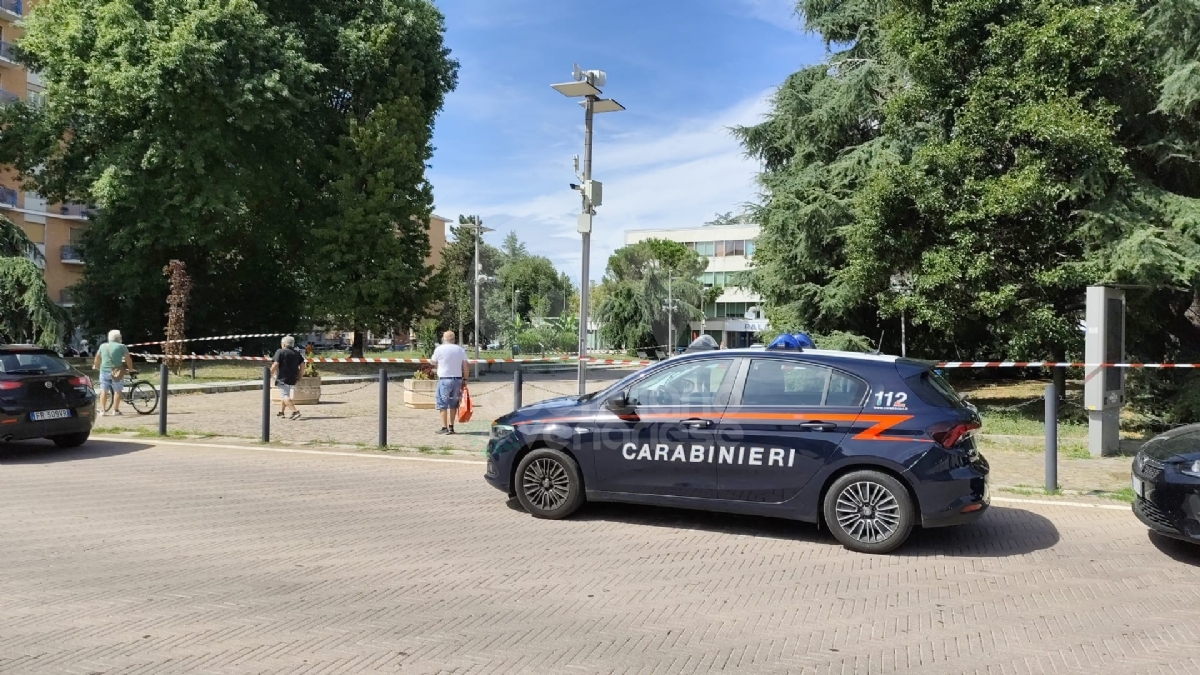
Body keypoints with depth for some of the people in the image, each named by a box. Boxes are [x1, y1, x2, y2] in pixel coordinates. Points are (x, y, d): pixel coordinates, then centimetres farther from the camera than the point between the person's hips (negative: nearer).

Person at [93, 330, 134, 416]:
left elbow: (97, 358, 18)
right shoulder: (122, 347, -4)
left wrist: (96, 366, 33)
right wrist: (130, 369, 7)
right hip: (116, 372, -4)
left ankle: (102, 410, 8)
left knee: (104, 390, 9)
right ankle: (115, 410, 2)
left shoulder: (103, 346, 9)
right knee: (117, 391, 2)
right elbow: (128, 359, -5)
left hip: (104, 371, 4)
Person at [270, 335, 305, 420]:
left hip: (282, 378, -7)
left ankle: (295, 411, -24)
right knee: (284, 394, 22)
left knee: (285, 396, -9)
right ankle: (281, 412, 28)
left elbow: (275, 364, -16)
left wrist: (271, 373, -4)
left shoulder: (280, 352, -8)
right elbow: (302, 365, 8)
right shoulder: (297, 353, 10)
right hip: (293, 379, 7)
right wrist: (299, 376, 14)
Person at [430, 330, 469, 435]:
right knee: (453, 404, 13)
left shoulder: (440, 349, -6)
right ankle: (451, 427, 14)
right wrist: (465, 379, 11)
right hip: (458, 379, 4)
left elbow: (433, 362, 7)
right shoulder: (461, 350, 5)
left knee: (442, 404, 2)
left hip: (444, 380, -4)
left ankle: (444, 427, -3)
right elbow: (465, 366, 5)